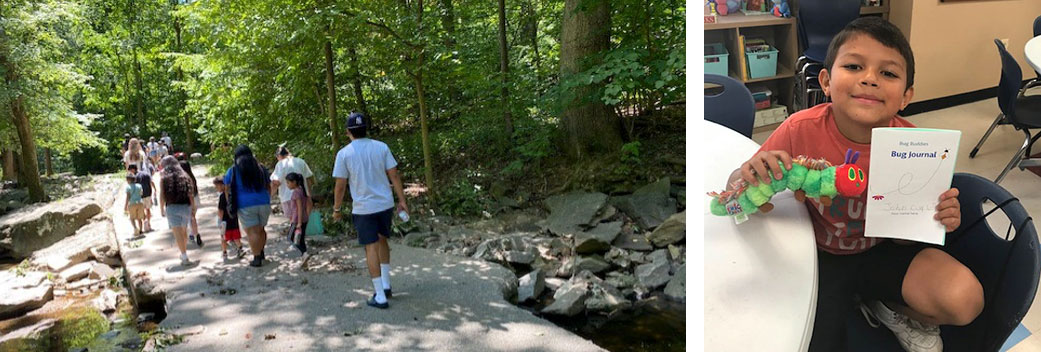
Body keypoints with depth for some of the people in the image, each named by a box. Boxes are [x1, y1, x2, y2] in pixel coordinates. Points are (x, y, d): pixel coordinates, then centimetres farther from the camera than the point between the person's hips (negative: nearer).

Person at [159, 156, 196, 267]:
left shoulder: (164, 178, 0)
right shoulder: (184, 176, 8)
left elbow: (162, 196, -4)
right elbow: (190, 194, 3)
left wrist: (162, 209, 4)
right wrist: (193, 207, 7)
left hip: (172, 207, -3)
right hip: (186, 206, 4)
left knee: (178, 233, -4)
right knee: (184, 231, 20)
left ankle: (185, 258, -9)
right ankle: (184, 253, 34)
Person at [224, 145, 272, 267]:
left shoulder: (233, 171, 2)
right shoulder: (261, 168, 12)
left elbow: (228, 189, 3)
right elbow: (268, 187, 17)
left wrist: (230, 205, 13)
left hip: (245, 205, -3)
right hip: (263, 203, 4)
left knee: (252, 232, -2)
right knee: (260, 229, 18)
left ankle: (257, 258, -2)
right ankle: (261, 252, 18)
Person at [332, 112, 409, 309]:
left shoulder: (344, 153, -7)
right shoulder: (381, 147, 0)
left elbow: (340, 185, -5)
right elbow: (394, 176, -1)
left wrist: (336, 209, 7)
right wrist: (402, 201, 5)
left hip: (363, 208, -3)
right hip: (386, 204, 3)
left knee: (371, 248, 2)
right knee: (382, 241, 22)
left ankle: (380, 297, 2)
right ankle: (386, 285, 25)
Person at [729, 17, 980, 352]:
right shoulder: (802, 130, -23)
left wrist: (937, 220, -26)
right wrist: (750, 176, -36)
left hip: (883, 252, 2)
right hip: (820, 257, -1)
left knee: (965, 300, -21)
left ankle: (895, 311, 13)